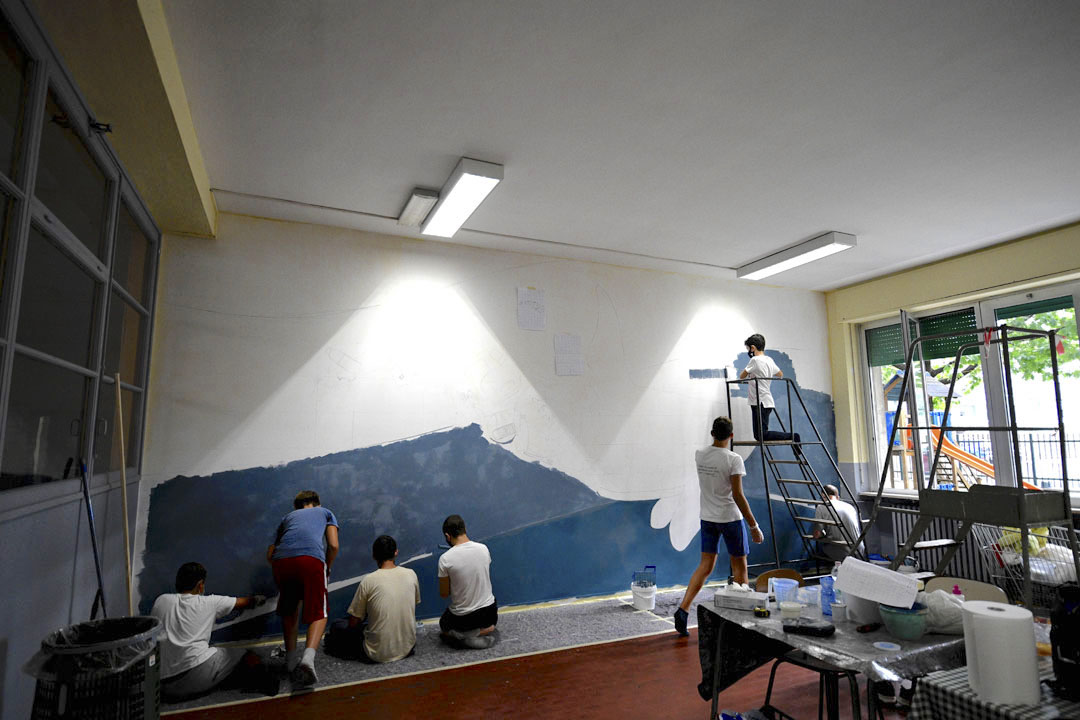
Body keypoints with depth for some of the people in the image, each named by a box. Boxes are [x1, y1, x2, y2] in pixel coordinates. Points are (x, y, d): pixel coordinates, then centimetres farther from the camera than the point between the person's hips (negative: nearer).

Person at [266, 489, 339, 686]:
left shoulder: (288, 517, 36)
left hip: (281, 560, 3)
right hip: (311, 558, -3)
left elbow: (269, 554, 27)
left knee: (289, 611, 25)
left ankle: (291, 658, 24)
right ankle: (308, 657, -16)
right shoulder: (325, 512, 30)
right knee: (319, 614, 6)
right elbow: (333, 546, 14)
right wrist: (326, 568, 30)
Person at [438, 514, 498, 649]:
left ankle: (464, 636, 2)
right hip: (490, 611, 4)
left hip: (463, 617, -3)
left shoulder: (445, 559, -21)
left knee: (444, 626, 31)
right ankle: (485, 628, 8)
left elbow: (444, 593, -8)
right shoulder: (483, 548, -9)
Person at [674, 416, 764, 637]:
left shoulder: (699, 455, 0)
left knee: (706, 565, 8)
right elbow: (738, 496, -19)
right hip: (730, 518, -5)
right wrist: (754, 526, -14)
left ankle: (683, 609, -2)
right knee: (739, 566, 13)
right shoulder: (733, 460, -17)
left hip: (707, 517, 5)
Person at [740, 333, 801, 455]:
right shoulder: (770, 360, 13)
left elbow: (741, 376, -5)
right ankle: (792, 438, 11)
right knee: (760, 434, 14)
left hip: (760, 404, -9)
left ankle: (791, 437, -16)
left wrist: (748, 374, 15)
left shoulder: (755, 360, -12)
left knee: (760, 435, -13)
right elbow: (780, 374, 30)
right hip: (768, 402, 9)